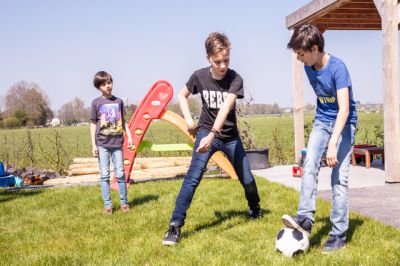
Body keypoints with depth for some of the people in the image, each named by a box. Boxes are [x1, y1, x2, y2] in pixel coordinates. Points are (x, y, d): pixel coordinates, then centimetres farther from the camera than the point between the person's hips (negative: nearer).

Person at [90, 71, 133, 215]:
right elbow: (93, 124, 3)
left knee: (120, 174, 3)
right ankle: (107, 205, 9)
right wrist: (93, 145, -1)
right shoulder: (96, 103, 1)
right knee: (104, 175, 2)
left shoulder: (118, 101, 7)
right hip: (102, 144, -1)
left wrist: (129, 136, 4)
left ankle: (124, 202, 14)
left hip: (117, 143, 1)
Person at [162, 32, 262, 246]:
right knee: (193, 176, -19)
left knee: (247, 179, 6)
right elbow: (182, 96, 8)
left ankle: (255, 209, 39)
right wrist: (189, 120, -5)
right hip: (205, 132, -1)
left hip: (230, 136, 1)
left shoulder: (235, 79, -16)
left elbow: (225, 107, -31)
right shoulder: (199, 76, -10)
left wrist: (213, 134, -44)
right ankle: (175, 226, -17)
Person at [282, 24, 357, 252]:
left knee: (339, 177, -10)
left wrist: (333, 144, -37)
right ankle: (305, 218, -23)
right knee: (310, 165, -17)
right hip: (322, 121, 6)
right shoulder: (309, 68, 0)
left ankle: (339, 235, -5)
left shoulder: (337, 68, -21)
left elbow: (344, 108, -29)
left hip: (344, 123, -6)